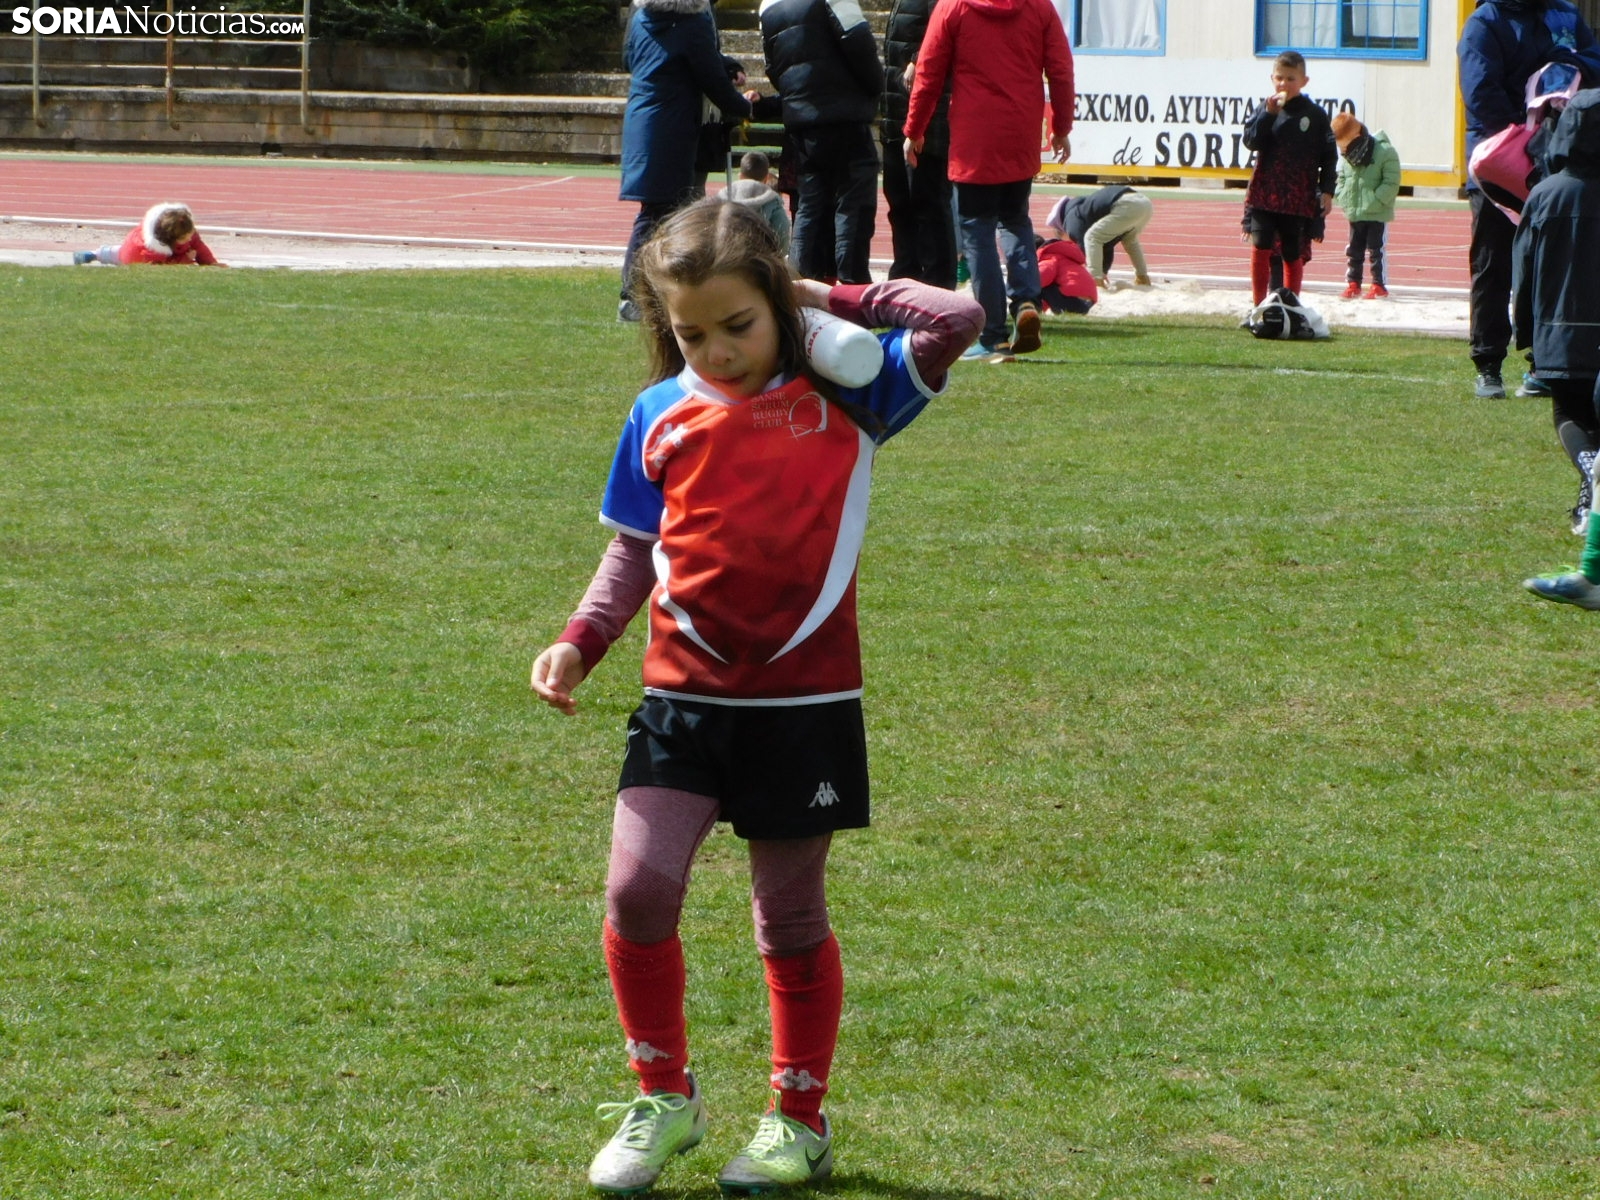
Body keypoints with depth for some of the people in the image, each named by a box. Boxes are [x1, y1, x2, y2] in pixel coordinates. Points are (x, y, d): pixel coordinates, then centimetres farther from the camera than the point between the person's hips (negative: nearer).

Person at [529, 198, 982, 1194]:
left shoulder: (842, 393, 0)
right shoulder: (661, 416, 7)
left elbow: (956, 321, -8)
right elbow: (635, 550, 14)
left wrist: (833, 299, -1)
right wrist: (580, 643, 0)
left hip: (805, 701, -2)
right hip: (684, 692, 2)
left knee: (791, 917, 8)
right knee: (639, 888, -10)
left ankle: (800, 1119, 25)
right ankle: (664, 1096, 10)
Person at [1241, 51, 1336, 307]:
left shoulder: (1315, 114, 2)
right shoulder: (1263, 109, 5)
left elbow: (1329, 156, 4)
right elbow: (1251, 141, -8)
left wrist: (1327, 190, -2)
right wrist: (1268, 114, -17)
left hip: (1299, 198, 0)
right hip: (1264, 194, 0)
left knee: (1293, 254, 7)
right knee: (1260, 247, -12)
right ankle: (1258, 306, -4)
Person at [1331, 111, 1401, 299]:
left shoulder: (1385, 152, -14)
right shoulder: (1345, 156, 6)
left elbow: (1391, 183, -15)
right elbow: (1340, 178, 17)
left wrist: (1375, 201, -21)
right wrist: (1342, 199, 1)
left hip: (1377, 214, -6)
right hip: (1354, 213, 6)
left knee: (1375, 250, -3)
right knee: (1353, 250, 12)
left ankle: (1379, 285, 5)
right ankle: (1353, 282, 22)